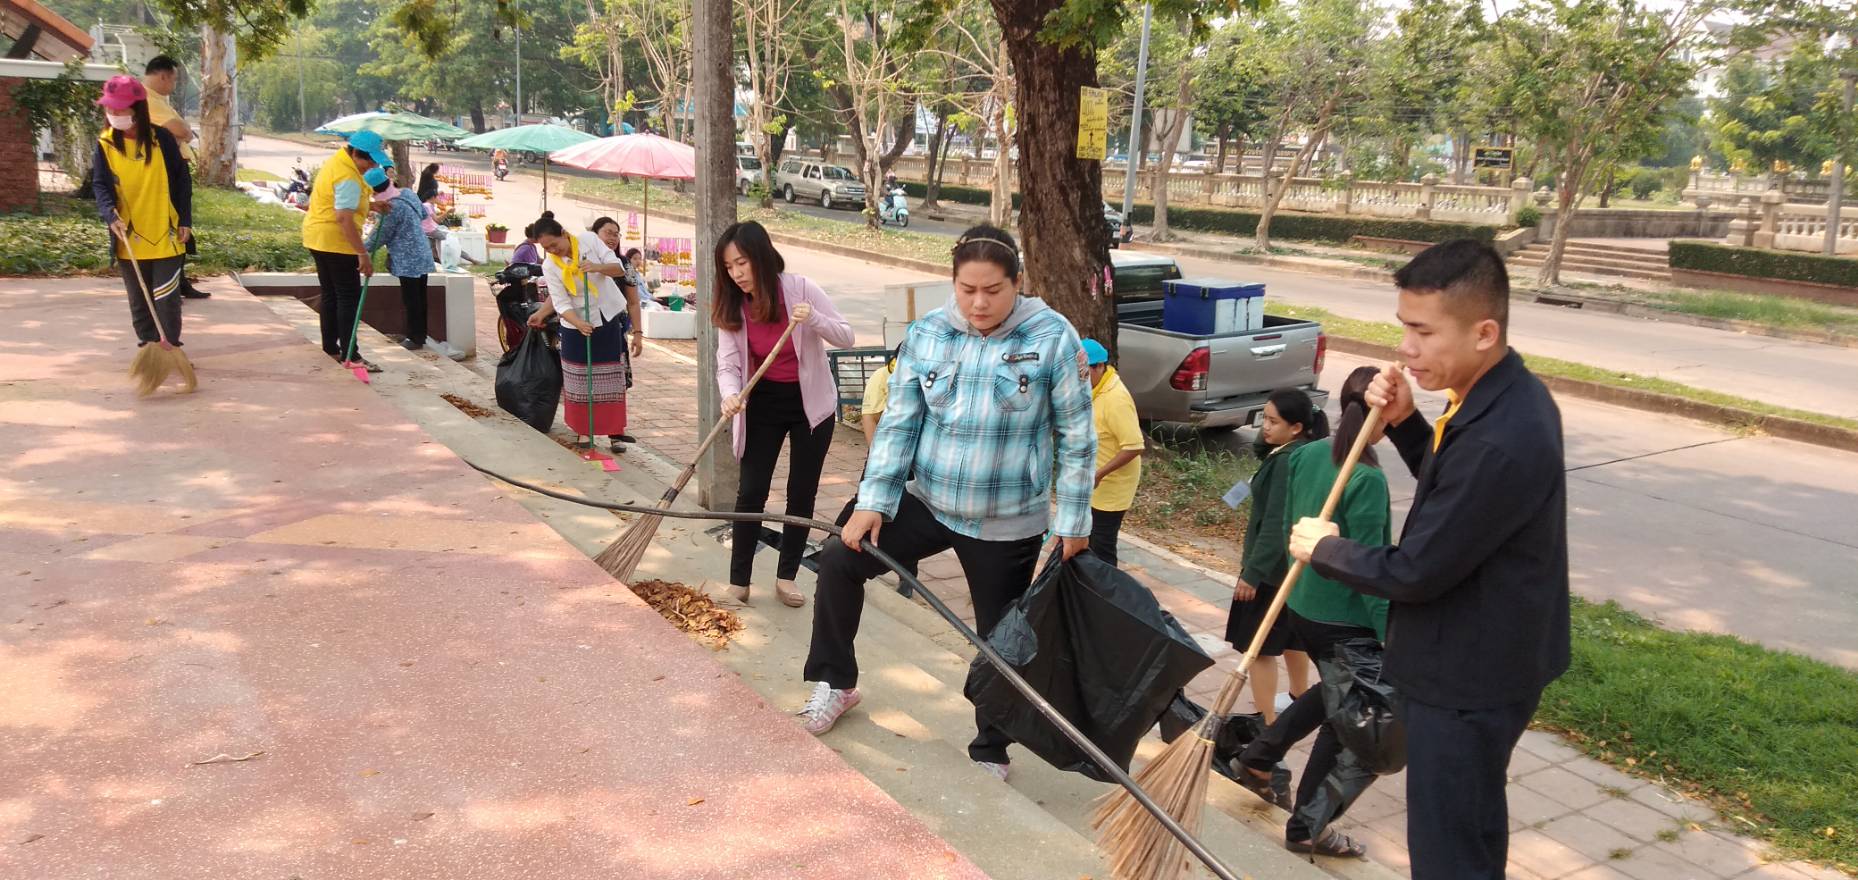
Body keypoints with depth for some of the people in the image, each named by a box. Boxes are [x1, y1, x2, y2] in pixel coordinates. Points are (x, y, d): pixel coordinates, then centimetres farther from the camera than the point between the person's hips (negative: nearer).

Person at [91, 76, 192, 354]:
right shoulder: (105, 144, -1)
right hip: (130, 239, 2)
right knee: (139, 301, 11)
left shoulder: (161, 138, -4)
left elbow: (182, 180, 1)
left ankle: (170, 349, 9)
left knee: (167, 299, -2)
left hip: (166, 236, -2)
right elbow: (100, 185, -5)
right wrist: (111, 215, -24)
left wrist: (185, 221, -2)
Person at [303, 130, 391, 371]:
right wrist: (363, 253, -31)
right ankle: (350, 354, -7)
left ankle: (330, 347, 22)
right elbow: (344, 218, -30)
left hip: (317, 237, 10)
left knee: (330, 294, 16)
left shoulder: (337, 161, 11)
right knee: (349, 297, -6)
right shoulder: (348, 177, -21)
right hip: (336, 241, -10)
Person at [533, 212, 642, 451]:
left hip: (608, 319, 0)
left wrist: (598, 267, -28)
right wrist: (579, 324, -32)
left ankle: (615, 432, 7)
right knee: (580, 379, 5)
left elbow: (619, 268, -7)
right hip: (576, 326, 0)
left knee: (612, 378, 2)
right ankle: (585, 431, 18)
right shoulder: (549, 266, -7)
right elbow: (561, 303, -14)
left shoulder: (589, 240, -8)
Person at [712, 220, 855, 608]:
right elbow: (727, 364, -14)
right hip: (763, 404, 1)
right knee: (751, 492, -2)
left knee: (802, 493, 6)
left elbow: (847, 337, -13)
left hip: (811, 402, -1)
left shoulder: (801, 288, -15)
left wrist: (814, 319, -32)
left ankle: (786, 577, 20)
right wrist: (731, 396, -35)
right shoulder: (731, 307, -8)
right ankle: (738, 581, 10)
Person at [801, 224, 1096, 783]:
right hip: (928, 502, 3)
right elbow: (898, 423, 0)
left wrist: (1073, 520, -7)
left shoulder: (1052, 338, -14)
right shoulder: (926, 335, -4)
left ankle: (991, 752, 32)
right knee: (839, 561, -3)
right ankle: (836, 682, 21)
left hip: (1009, 523, -3)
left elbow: (1076, 437, -8)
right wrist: (873, 502, -7)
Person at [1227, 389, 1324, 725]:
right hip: (1296, 564, 11)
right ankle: (1300, 700, 42)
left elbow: (1276, 524, -25)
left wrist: (1253, 572, -23)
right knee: (1290, 634, 26)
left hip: (1275, 567, -11)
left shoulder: (1288, 461, -24)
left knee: (1258, 644, -3)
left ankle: (1266, 721, 2)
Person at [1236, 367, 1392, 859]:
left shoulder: (1304, 455, 1)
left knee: (1338, 697, 29)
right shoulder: (1367, 480, -22)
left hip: (1299, 606, 8)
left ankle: (1257, 759, 32)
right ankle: (1308, 827, 18)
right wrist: (1391, 636, -18)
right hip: (1345, 621, -8)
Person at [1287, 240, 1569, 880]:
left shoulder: (1501, 441, -32)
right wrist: (1404, 422, -1)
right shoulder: (1503, 396, 0)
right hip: (1479, 660, 10)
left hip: (1467, 680, -10)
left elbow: (1414, 572, -25)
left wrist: (1322, 548, -8)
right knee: (1473, 825, 26)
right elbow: (1450, 492, 16)